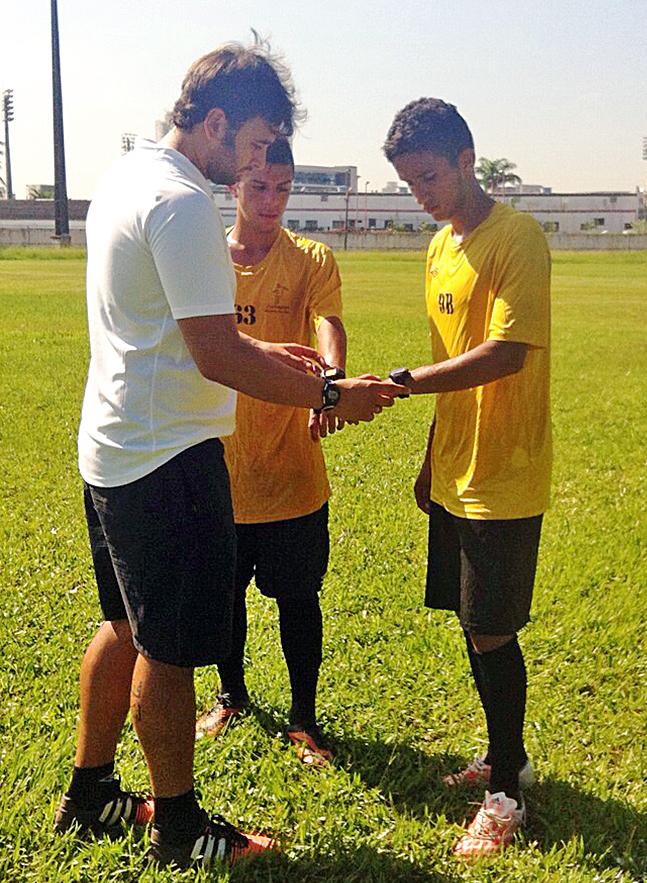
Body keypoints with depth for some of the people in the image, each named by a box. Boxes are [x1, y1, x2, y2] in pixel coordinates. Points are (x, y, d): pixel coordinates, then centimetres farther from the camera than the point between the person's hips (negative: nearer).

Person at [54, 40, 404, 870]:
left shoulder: (124, 178, 12)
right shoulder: (180, 203, -20)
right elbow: (216, 357, -24)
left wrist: (256, 352, 15)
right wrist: (332, 396, -16)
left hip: (114, 449, 10)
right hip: (167, 458, -10)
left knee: (127, 626, 21)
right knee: (169, 647, 4)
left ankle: (88, 792, 35)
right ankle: (177, 826, 21)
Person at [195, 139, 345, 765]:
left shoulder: (312, 260, -3)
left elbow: (327, 324, -22)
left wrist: (332, 378, -43)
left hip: (291, 470, -2)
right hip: (219, 467, 2)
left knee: (297, 598, 8)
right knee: (224, 593, 16)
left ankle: (303, 718, 26)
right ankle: (231, 695, 40)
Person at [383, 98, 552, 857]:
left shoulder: (516, 238, -14)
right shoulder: (440, 246, 12)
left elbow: (506, 354, -24)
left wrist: (396, 384, -28)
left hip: (503, 481, -8)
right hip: (454, 476, 8)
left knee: (491, 632, 0)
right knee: (472, 624, 15)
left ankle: (506, 792, 18)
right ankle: (505, 757, 34)